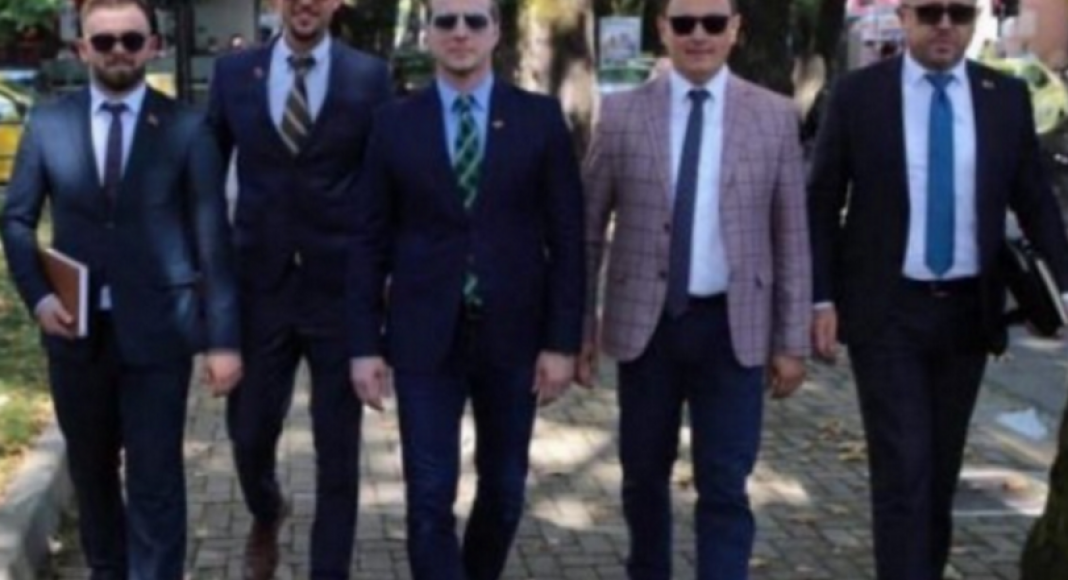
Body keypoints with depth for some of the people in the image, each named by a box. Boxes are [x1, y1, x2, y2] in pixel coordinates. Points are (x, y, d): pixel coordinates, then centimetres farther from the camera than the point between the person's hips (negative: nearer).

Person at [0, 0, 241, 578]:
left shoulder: (186, 128, -3)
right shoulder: (48, 122, 3)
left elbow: (213, 237, -3)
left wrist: (223, 338, -8)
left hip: (156, 330, -3)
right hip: (76, 329, 3)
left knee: (155, 478, -1)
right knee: (90, 469, 17)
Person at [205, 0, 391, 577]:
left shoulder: (370, 77, -2)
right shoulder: (233, 72, 3)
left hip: (342, 289, -2)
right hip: (258, 287, 2)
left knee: (337, 450, 5)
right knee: (249, 433, 11)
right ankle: (265, 515, 45)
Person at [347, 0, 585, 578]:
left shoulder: (540, 118, 1)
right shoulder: (395, 123, 2)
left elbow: (566, 237, 0)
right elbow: (371, 243, 3)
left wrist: (562, 340, -5)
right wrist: (364, 343, -2)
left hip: (513, 336, 1)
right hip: (425, 338, -1)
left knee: (504, 490, 13)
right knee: (430, 497, -2)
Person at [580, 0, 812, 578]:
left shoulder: (775, 116, 1)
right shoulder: (621, 113, 0)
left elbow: (792, 236, 2)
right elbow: (589, 230, 4)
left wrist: (792, 340, 0)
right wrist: (580, 326, 2)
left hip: (732, 325, -1)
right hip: (645, 322, 1)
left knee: (725, 485, -1)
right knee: (644, 475, 15)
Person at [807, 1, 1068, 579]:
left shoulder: (1007, 97, 3)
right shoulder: (857, 93, -4)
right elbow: (822, 204, 0)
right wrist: (821, 298, -7)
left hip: (967, 311, 3)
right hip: (886, 311, -3)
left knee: (942, 467, 14)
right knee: (903, 468, -6)